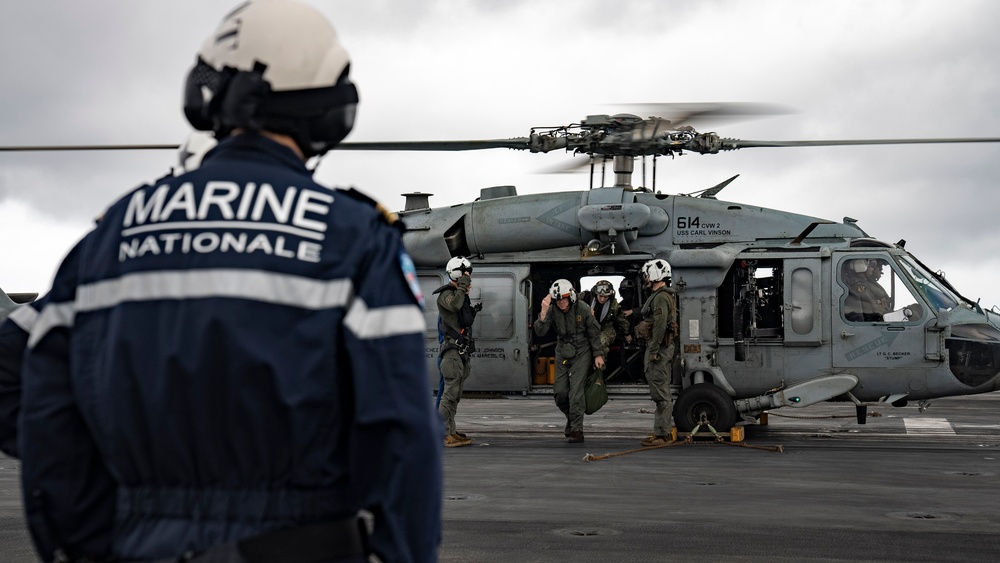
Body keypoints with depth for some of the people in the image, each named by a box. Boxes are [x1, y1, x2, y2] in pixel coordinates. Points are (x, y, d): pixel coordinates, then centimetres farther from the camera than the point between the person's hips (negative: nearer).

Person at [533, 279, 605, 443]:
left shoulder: (583, 309, -14)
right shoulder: (552, 310, -9)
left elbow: (594, 333, -4)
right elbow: (540, 332, -18)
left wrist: (598, 355, -3)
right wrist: (543, 313, -31)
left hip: (581, 353, -4)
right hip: (562, 353, 4)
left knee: (576, 391, -14)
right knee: (559, 391, 2)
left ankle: (577, 430, -10)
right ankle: (571, 417, 30)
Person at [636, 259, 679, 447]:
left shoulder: (660, 297, -15)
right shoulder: (660, 296, 19)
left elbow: (660, 326, -24)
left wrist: (653, 351, -23)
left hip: (659, 349, -11)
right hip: (662, 348, 11)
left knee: (660, 392, -10)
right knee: (662, 392, 15)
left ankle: (661, 433, -9)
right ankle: (665, 430, 21)